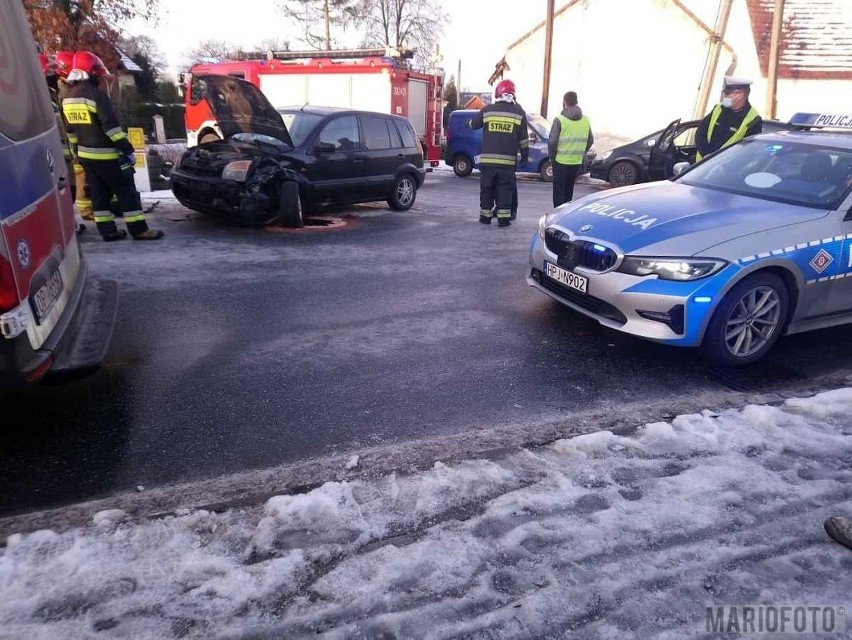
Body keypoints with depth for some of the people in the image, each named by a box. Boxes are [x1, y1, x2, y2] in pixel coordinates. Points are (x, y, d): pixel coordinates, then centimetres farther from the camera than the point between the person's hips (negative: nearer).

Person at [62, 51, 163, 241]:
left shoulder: (67, 97, 11)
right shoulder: (96, 95, -16)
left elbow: (70, 129, 16)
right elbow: (111, 126, -21)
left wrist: (78, 151, 24)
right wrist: (128, 149, -18)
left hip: (85, 154, 8)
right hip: (106, 154, -8)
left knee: (99, 193, 12)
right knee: (126, 191, -3)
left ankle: (107, 230, 13)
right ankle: (139, 229, -3)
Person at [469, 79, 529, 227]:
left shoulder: (487, 110, 0)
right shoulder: (519, 113, 1)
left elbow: (473, 124, 15)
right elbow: (523, 138, 2)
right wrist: (525, 155, 13)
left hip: (487, 159, 1)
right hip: (508, 160, 0)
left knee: (487, 188, 10)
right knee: (505, 189, 5)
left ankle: (485, 216, 16)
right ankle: (503, 218, 2)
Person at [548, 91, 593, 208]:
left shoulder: (559, 119, -10)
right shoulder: (585, 120, 7)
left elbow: (552, 141, -13)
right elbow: (590, 140, 11)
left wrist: (552, 156, 0)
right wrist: (580, 154, 18)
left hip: (561, 160, -5)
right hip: (577, 162, 5)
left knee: (558, 189, 3)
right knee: (569, 189, 17)